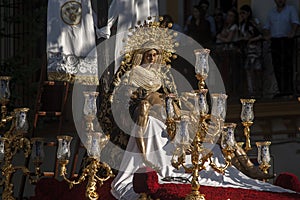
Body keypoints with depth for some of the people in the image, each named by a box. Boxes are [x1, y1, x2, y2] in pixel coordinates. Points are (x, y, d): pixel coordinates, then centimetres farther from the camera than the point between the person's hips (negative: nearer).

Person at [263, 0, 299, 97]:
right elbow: (266, 26, 21)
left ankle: (289, 89, -16)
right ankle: (281, 90, 4)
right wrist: (267, 35, 2)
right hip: (274, 41, 5)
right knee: (277, 66, 1)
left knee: (287, 65, -13)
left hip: (286, 40, -5)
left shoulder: (291, 10, 6)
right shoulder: (271, 13, 21)